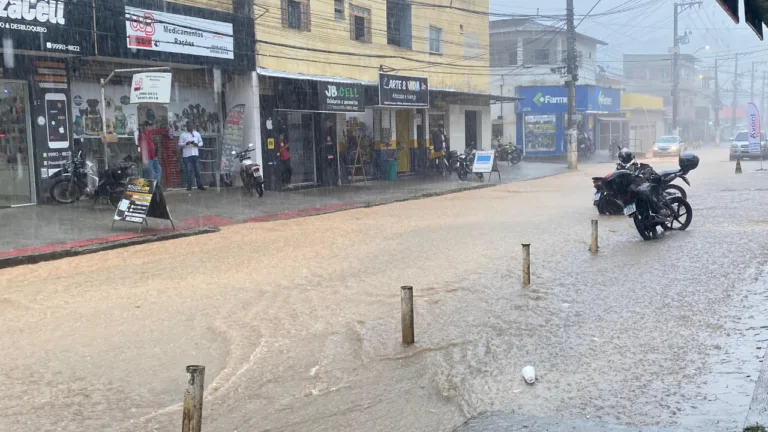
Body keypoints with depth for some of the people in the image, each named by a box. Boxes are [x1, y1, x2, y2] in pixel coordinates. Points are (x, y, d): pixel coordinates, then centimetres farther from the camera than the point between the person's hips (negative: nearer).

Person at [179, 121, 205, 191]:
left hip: (195, 154, 2)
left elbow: (201, 142, 12)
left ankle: (199, 185, 8)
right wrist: (186, 143, -18)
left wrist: (197, 144, -10)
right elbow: (179, 144, 0)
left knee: (197, 170, 2)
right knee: (188, 171, -2)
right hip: (186, 155, -2)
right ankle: (189, 186, 5)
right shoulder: (183, 135, 3)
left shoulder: (197, 134, 10)